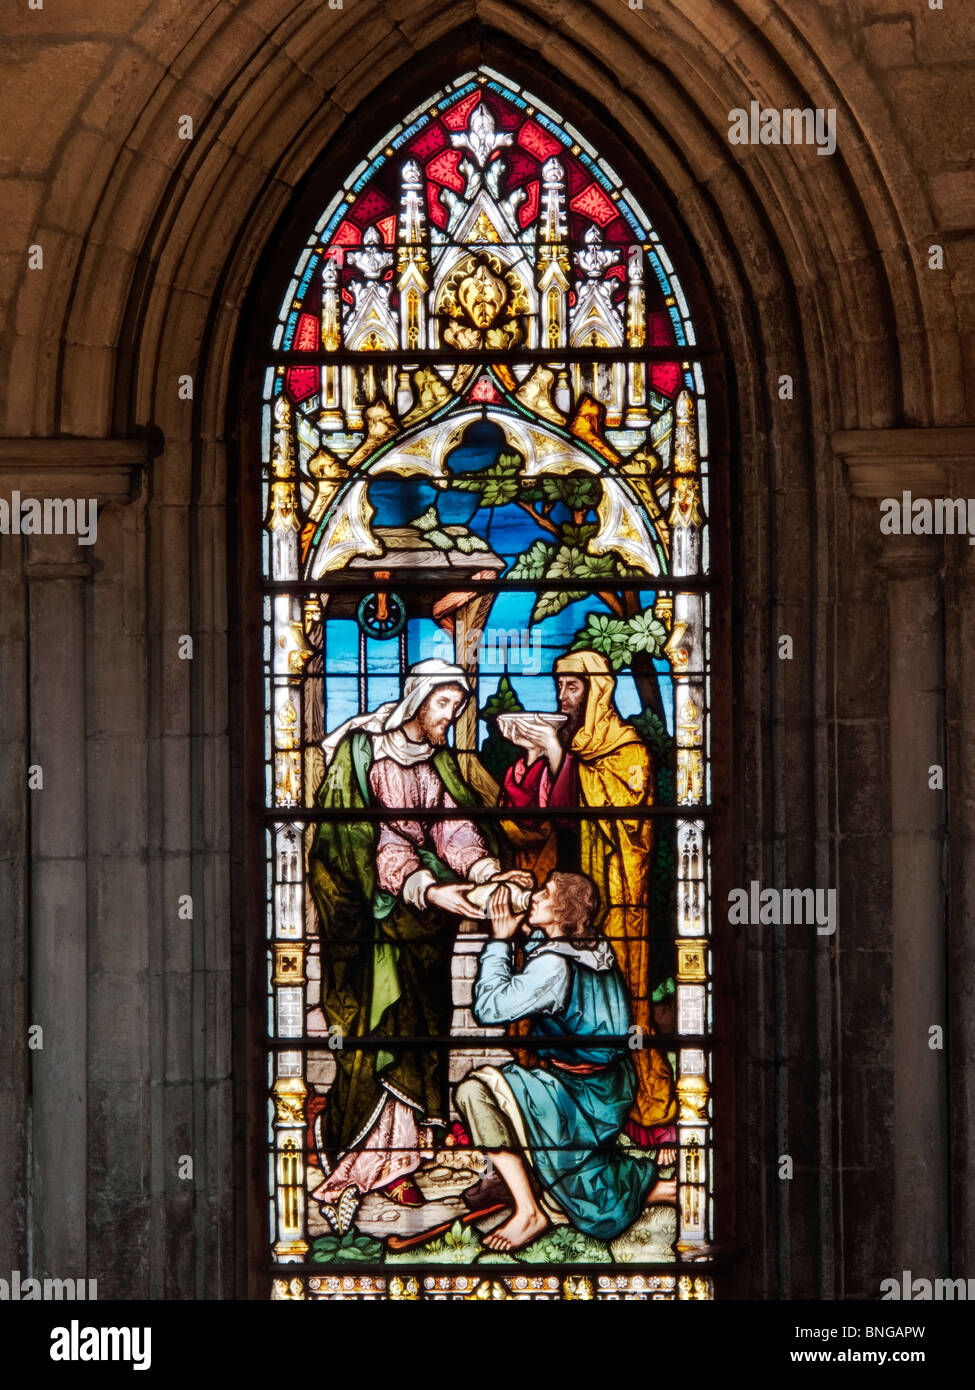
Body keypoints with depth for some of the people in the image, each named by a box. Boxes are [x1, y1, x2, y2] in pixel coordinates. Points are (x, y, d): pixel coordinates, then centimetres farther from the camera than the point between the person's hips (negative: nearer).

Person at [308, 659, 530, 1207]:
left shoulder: (438, 758, 9)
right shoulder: (359, 750, -10)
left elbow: (453, 827, -2)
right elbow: (368, 839, -19)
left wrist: (489, 872, -22)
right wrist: (429, 890, -31)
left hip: (420, 902, 5)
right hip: (361, 899, -5)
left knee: (420, 1018, -2)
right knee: (376, 1017, -10)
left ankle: (397, 1155, 0)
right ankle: (374, 1157, -5)